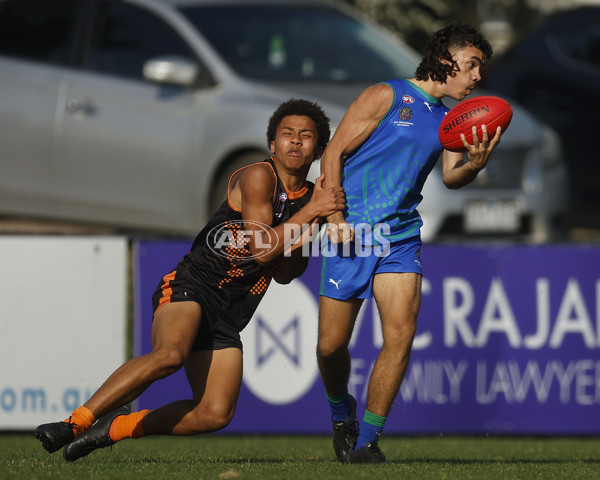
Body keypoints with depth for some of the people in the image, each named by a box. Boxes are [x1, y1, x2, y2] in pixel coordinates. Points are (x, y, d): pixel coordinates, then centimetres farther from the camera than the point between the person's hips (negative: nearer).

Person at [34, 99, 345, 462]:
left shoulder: (313, 197, 13)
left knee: (216, 415, -12)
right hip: (193, 285, -6)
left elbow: (284, 274, 5)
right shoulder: (258, 177, -6)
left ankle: (119, 426, 6)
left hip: (229, 317, 6)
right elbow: (262, 250, -16)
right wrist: (310, 212, -12)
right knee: (169, 355, -37)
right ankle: (75, 423, -31)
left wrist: (314, 226, -8)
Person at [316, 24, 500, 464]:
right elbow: (334, 154, -4)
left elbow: (451, 178, 2)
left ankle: (367, 440, -6)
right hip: (351, 235, -4)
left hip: (401, 237, 4)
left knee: (401, 333, -15)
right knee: (331, 346, -1)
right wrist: (335, 218, -13)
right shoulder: (386, 97, -3)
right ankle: (341, 411, 31)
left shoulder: (448, 121, 15)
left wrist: (474, 164, -21)